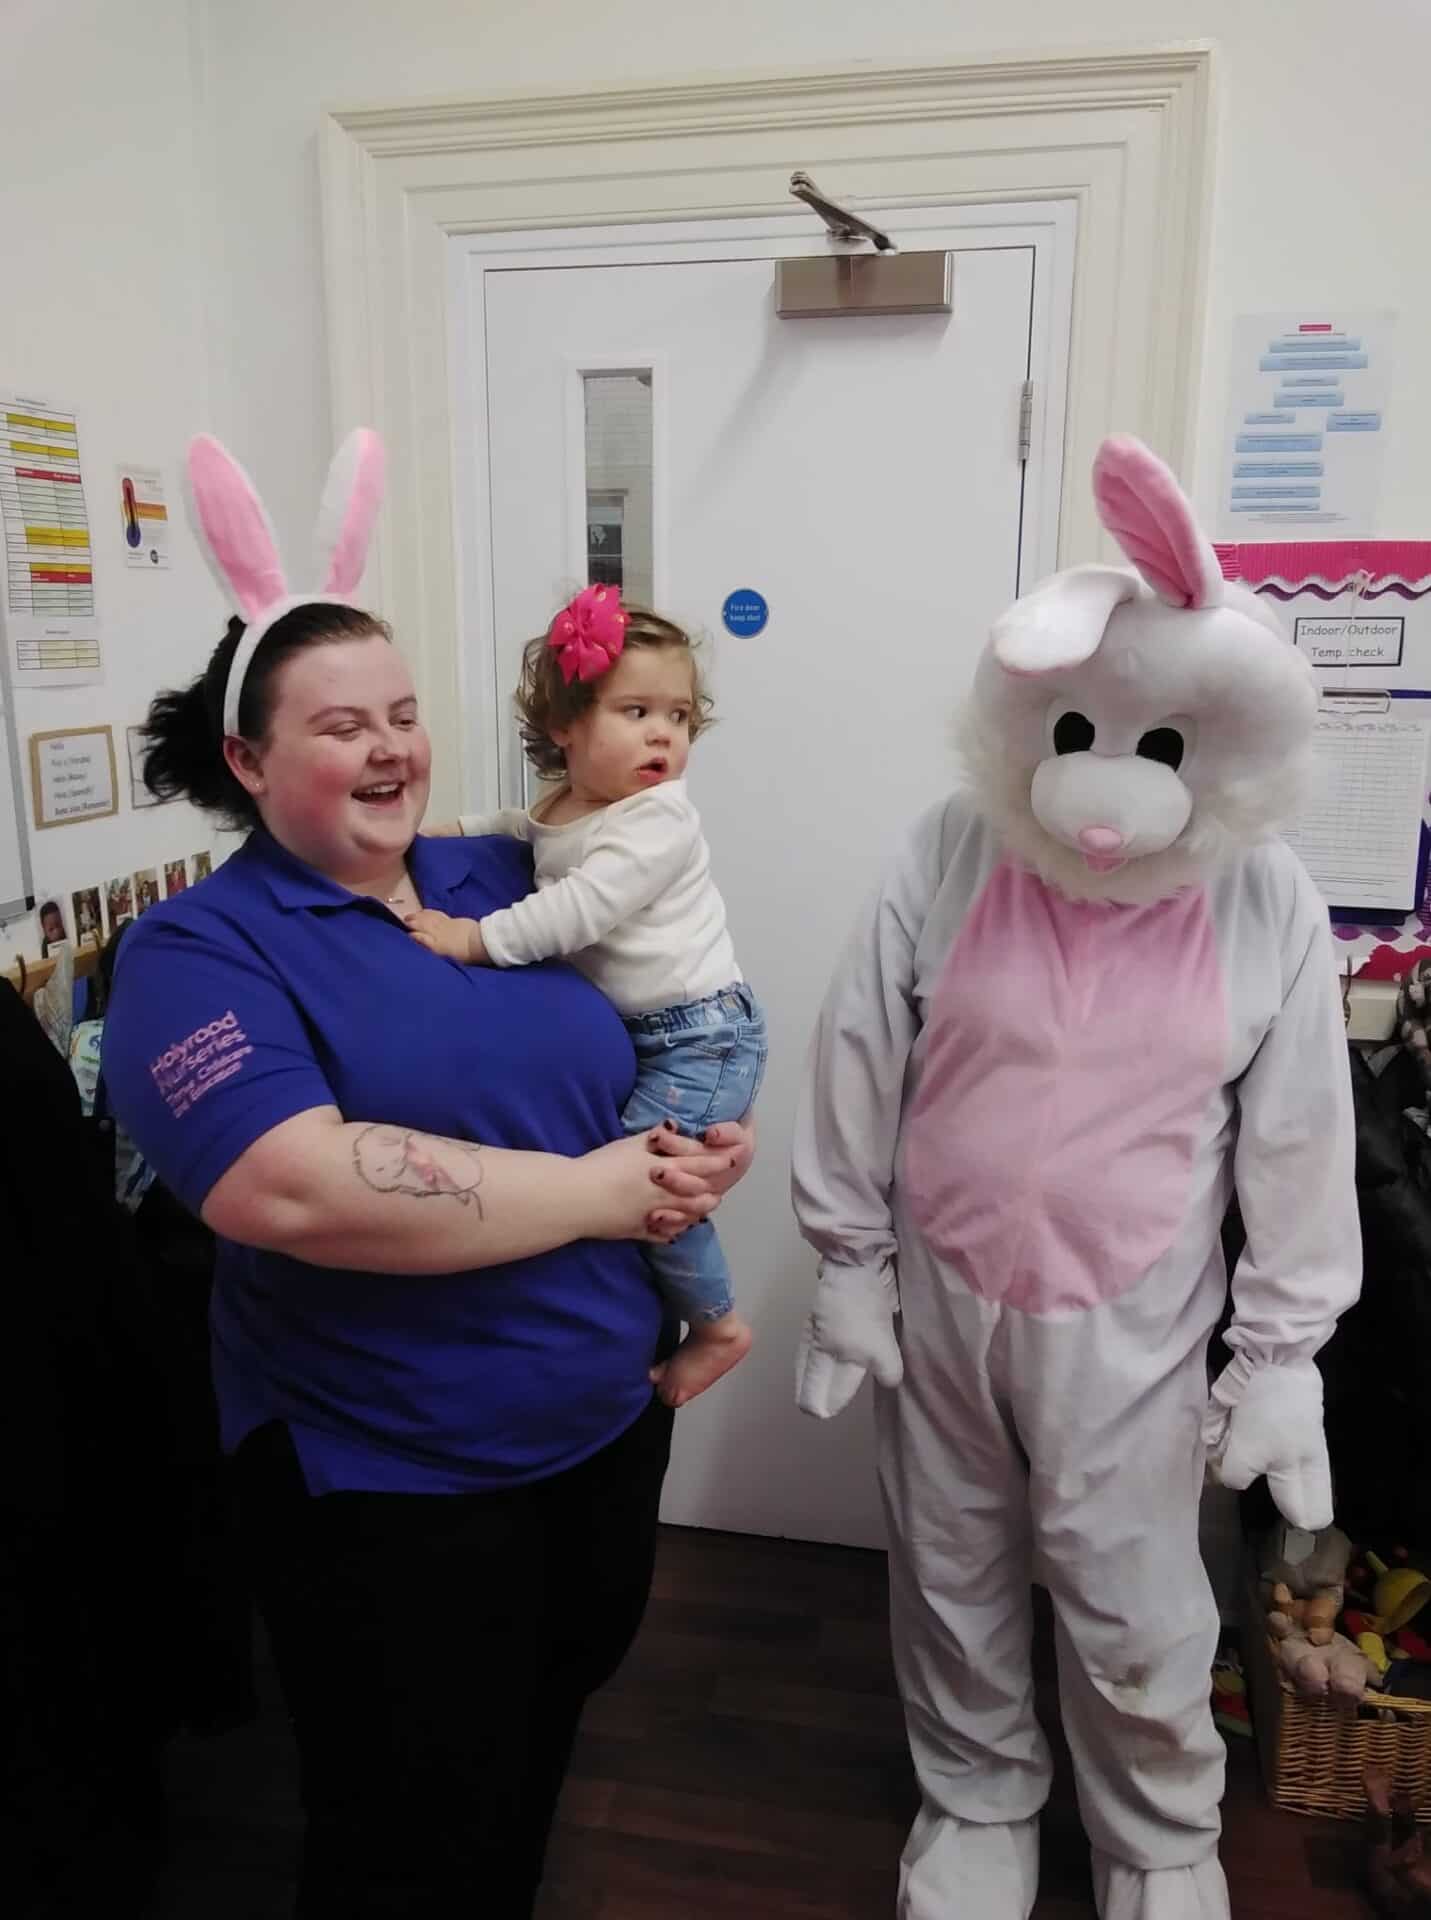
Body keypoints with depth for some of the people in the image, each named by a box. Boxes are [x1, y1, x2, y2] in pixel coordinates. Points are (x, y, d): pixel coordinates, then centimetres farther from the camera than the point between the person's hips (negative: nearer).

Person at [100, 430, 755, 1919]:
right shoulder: (200, 949, -15)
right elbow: (299, 1191, -30)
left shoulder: (513, 881, 2)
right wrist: (598, 1193, -24)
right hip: (389, 1482, -5)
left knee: (539, 1760, 28)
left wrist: (701, 1144, -9)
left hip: (613, 1423, 6)